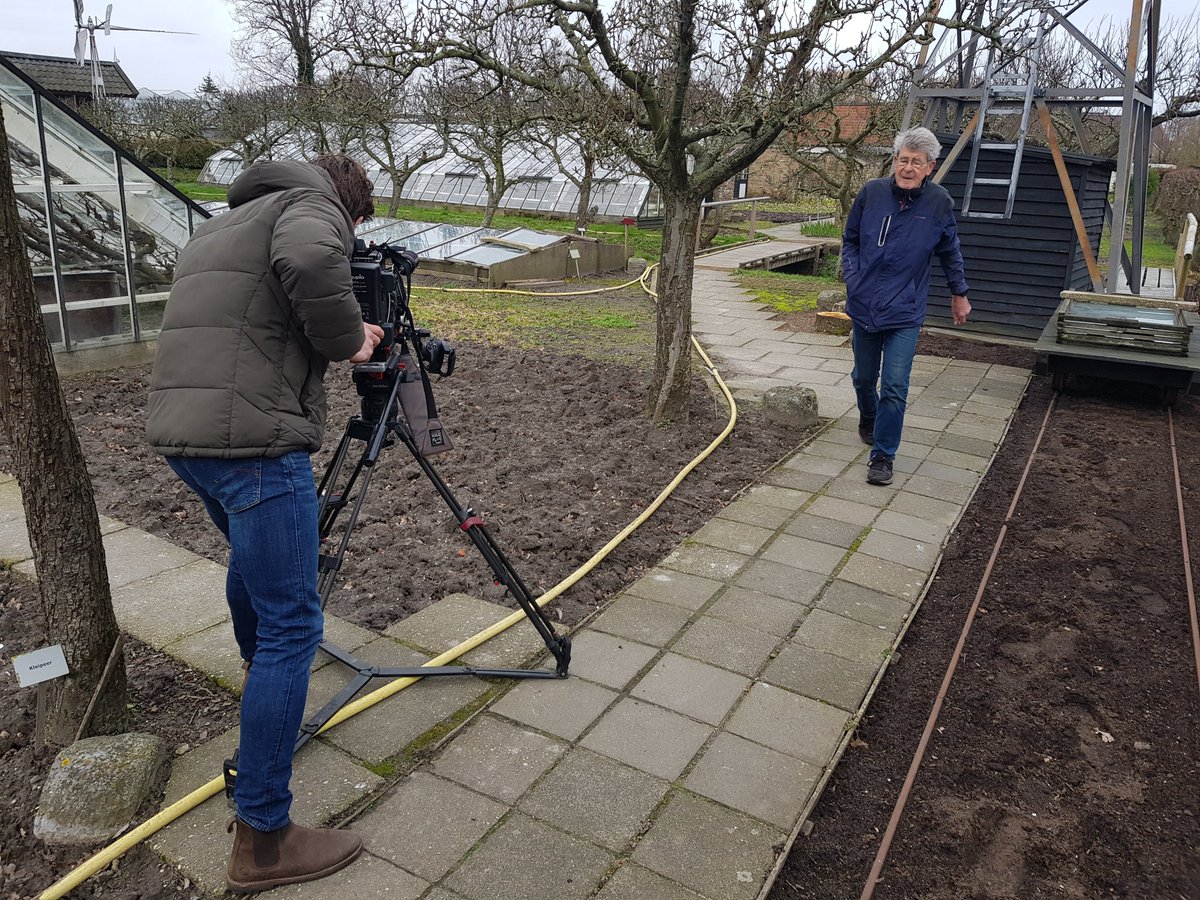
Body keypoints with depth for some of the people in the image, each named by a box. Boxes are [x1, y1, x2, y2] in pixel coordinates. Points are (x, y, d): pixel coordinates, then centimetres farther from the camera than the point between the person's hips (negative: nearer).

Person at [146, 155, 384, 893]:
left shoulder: (222, 224, 27)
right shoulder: (312, 206, 0)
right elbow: (310, 261, -24)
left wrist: (339, 336, 28)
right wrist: (347, 339, -7)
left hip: (179, 431, 9)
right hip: (252, 441, -9)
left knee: (252, 554, 33)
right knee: (292, 623, -4)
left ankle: (258, 666, 59)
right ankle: (263, 839, 1)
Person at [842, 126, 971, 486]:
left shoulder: (939, 202, -5)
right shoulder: (871, 192, -5)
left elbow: (950, 252, 10)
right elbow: (850, 239, 10)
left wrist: (959, 294, 17)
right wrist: (852, 276, -2)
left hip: (905, 312, -2)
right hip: (864, 305, 2)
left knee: (894, 387, -9)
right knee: (863, 378, 18)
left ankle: (883, 455, 3)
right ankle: (868, 420, 48)